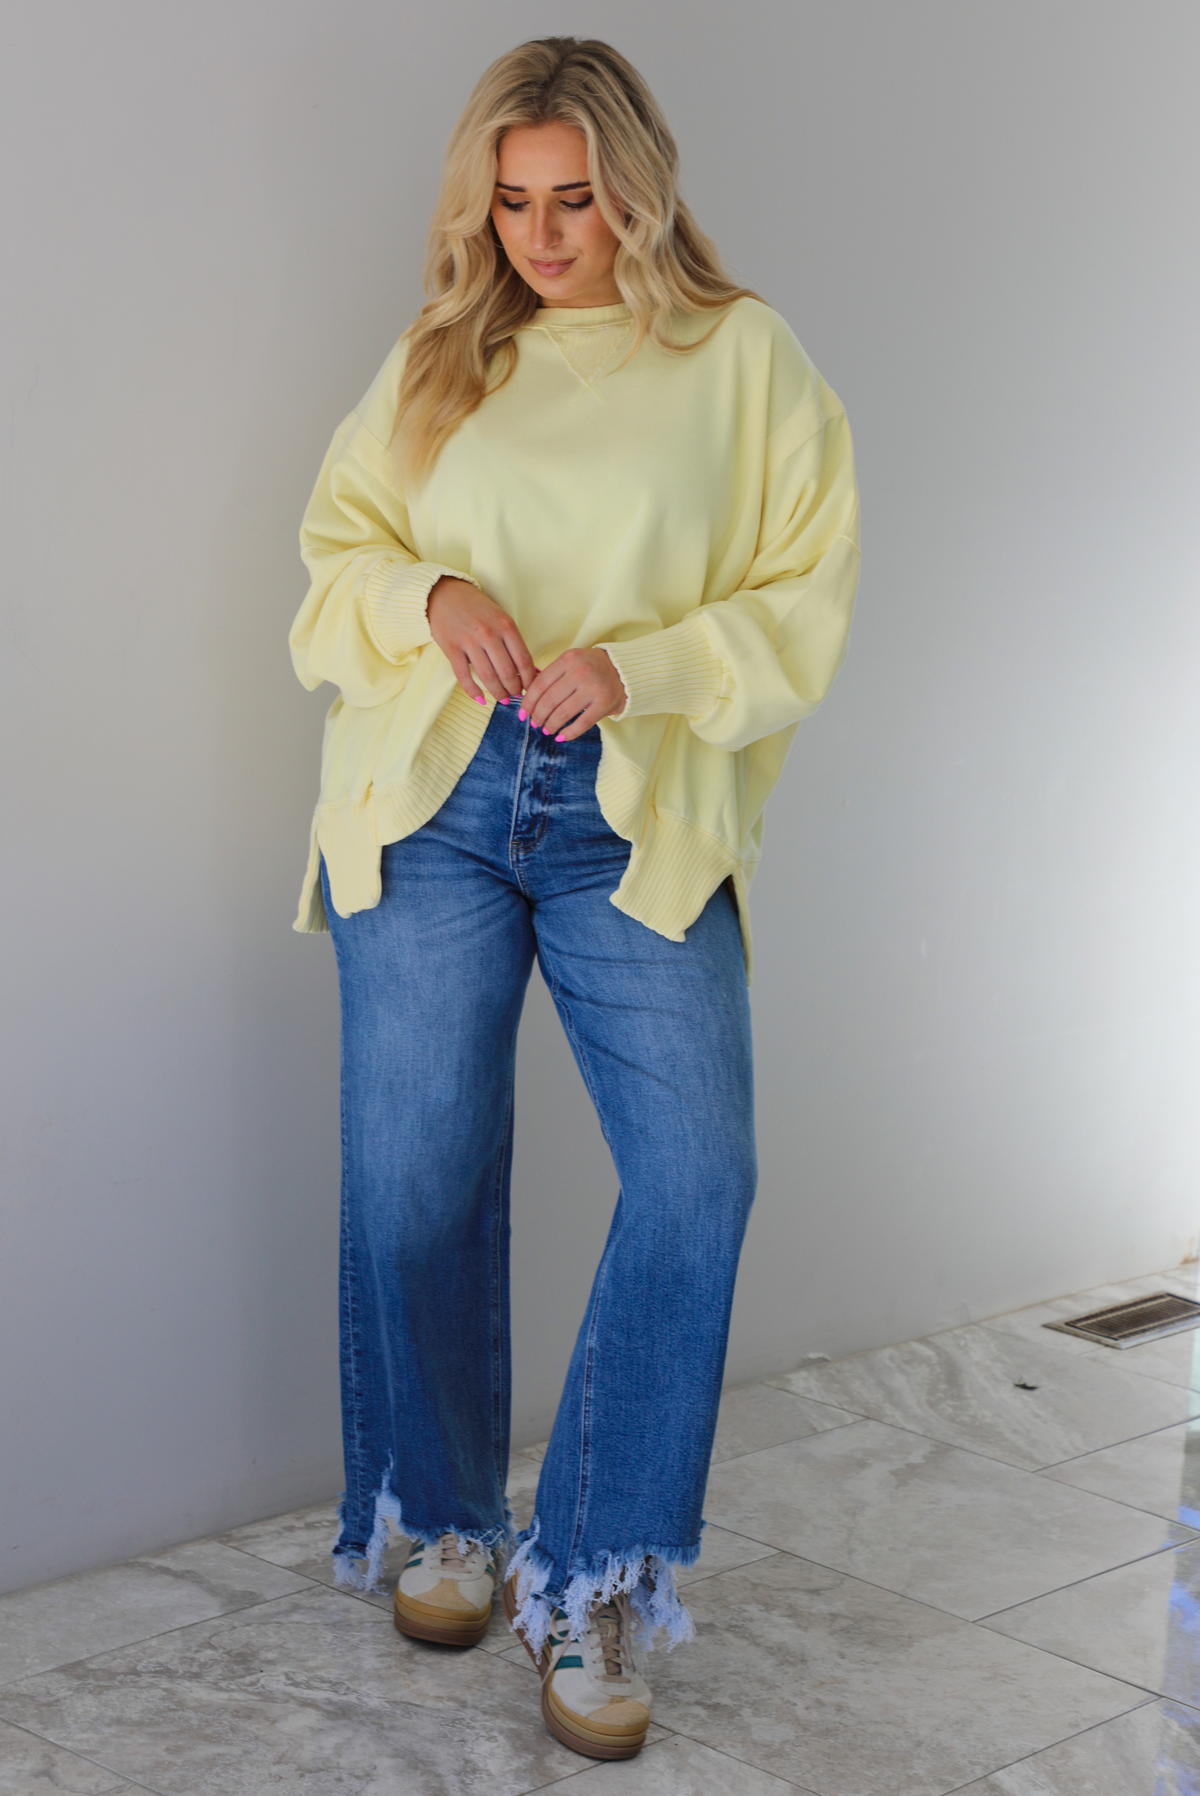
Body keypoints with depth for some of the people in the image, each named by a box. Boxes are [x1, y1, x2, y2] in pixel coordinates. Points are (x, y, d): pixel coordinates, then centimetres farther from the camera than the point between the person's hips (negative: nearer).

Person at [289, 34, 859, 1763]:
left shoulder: (744, 358, 5)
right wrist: (431, 594, -7)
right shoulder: (435, 359, 14)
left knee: (697, 1176, -14)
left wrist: (638, 668, -16)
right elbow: (332, 550, 15)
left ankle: (594, 1581, 0)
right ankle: (447, 1517, 26)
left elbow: (804, 605, 1)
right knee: (415, 1181, 3)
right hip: (433, 800, 2)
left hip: (639, 813, -2)